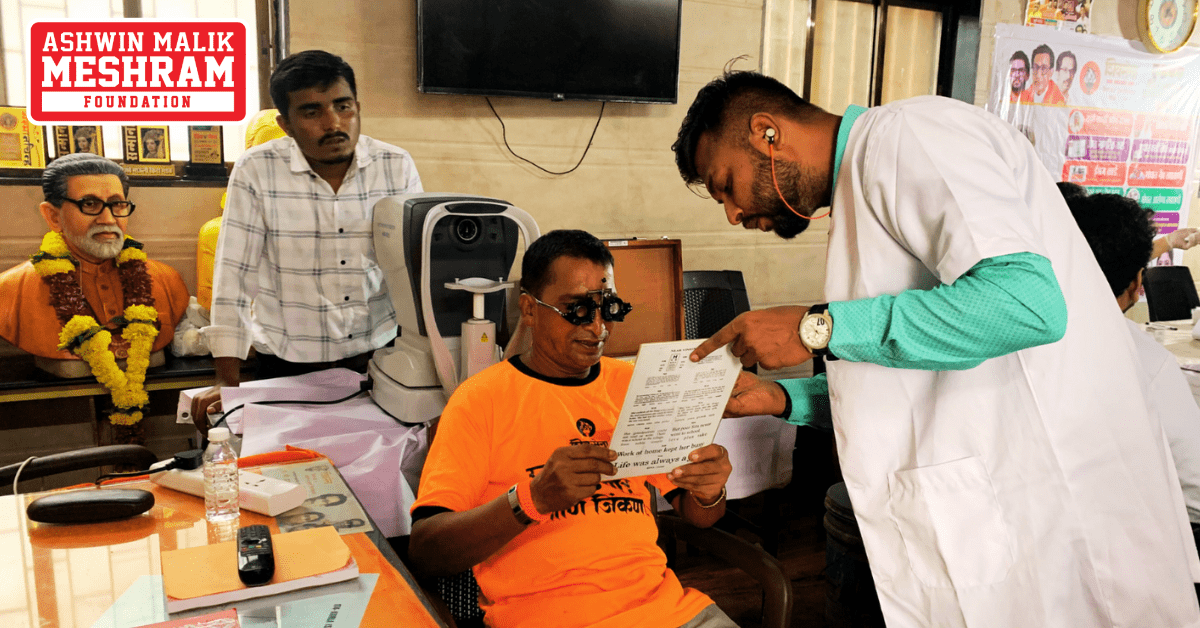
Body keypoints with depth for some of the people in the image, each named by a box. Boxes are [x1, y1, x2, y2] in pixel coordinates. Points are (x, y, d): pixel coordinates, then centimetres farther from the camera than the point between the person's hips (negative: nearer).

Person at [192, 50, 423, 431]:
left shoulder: (397, 167, -2)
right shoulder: (257, 171, -7)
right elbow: (234, 272, -6)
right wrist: (227, 379, -8)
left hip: (379, 356, 2)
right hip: (288, 365, -1)